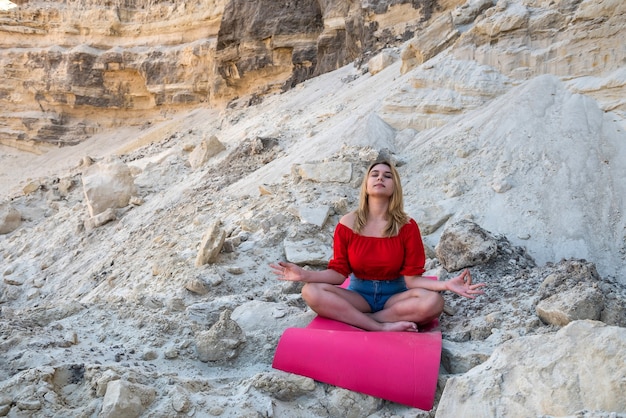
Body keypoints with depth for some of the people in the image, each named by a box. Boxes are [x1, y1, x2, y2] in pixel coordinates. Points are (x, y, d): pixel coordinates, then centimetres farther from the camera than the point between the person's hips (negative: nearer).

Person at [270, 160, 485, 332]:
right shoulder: (347, 224, -5)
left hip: (395, 296, 0)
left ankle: (351, 318, -23)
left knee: (433, 302, -32)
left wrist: (446, 284, -26)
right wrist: (305, 274, -18)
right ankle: (384, 327, -29)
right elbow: (339, 272, -2)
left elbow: (412, 278, -8)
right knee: (312, 292, -27)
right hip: (359, 295, 1)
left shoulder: (407, 226, -7)